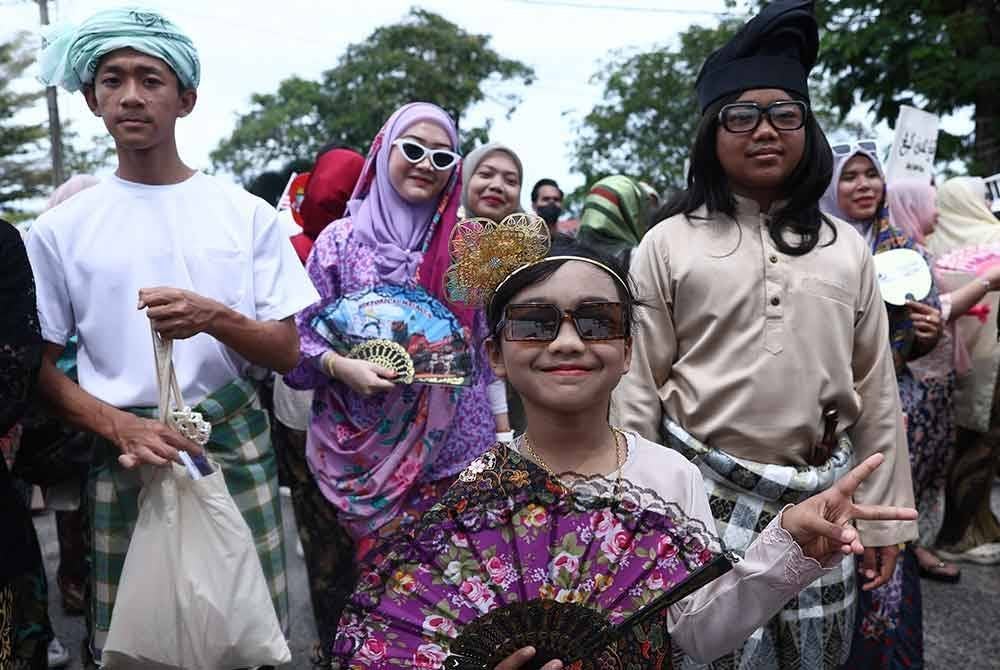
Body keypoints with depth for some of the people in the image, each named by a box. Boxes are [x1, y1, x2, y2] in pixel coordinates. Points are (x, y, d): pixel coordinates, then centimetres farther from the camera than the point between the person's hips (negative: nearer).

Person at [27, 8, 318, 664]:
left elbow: (286, 352, -1)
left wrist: (213, 318, -19)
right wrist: (119, 426, -14)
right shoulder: (61, 228, 1)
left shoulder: (247, 213, 0)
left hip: (236, 446, 0)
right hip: (122, 456, 0)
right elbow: (40, 365, 3)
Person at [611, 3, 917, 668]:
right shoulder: (668, 244, -2)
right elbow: (638, 389, -2)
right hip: (703, 493, -3)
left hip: (821, 497, 3)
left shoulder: (845, 246, 7)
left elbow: (876, 390, 9)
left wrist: (885, 512, 9)